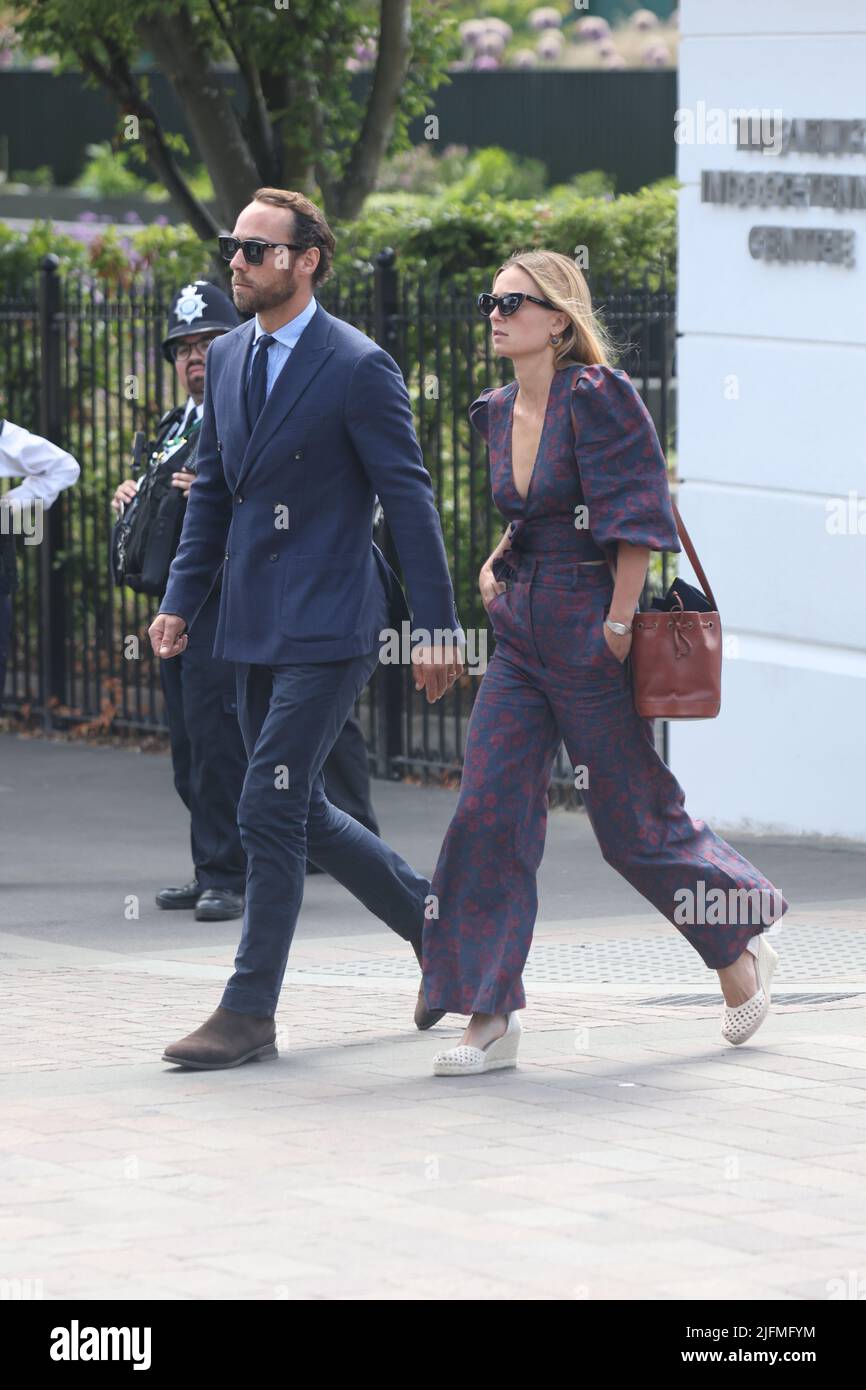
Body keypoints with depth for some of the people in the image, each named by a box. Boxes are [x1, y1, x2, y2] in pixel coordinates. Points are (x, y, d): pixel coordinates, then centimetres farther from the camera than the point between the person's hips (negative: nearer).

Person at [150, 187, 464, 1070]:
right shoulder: (228, 359, 10)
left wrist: (437, 627, -12)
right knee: (300, 814, 14)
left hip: (328, 628, -8)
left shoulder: (358, 368, -12)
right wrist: (181, 599, 9)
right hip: (256, 628, 8)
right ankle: (437, 924, 32)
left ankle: (250, 1012, -3)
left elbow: (409, 500, -11)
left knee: (269, 812, -10)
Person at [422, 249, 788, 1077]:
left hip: (590, 638, -7)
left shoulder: (596, 397, -15)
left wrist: (617, 625, -17)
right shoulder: (499, 413, 9)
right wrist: (495, 565, 8)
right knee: (486, 813, -4)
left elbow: (636, 519, -16)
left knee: (633, 822, 4)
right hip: (521, 636, 7)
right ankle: (490, 1019, -2)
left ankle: (740, 952, 28)